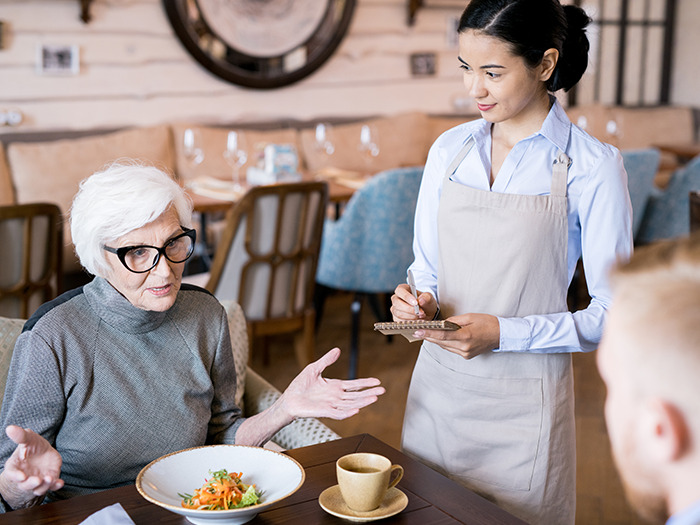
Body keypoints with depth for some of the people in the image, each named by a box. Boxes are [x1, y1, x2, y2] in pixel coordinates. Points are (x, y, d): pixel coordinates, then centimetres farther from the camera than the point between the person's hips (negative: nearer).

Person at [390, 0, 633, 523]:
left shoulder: (592, 166, -11)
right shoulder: (449, 150, 4)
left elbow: (612, 314, -10)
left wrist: (503, 333, -20)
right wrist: (420, 302, -9)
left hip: (523, 402, -4)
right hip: (437, 386, 5)